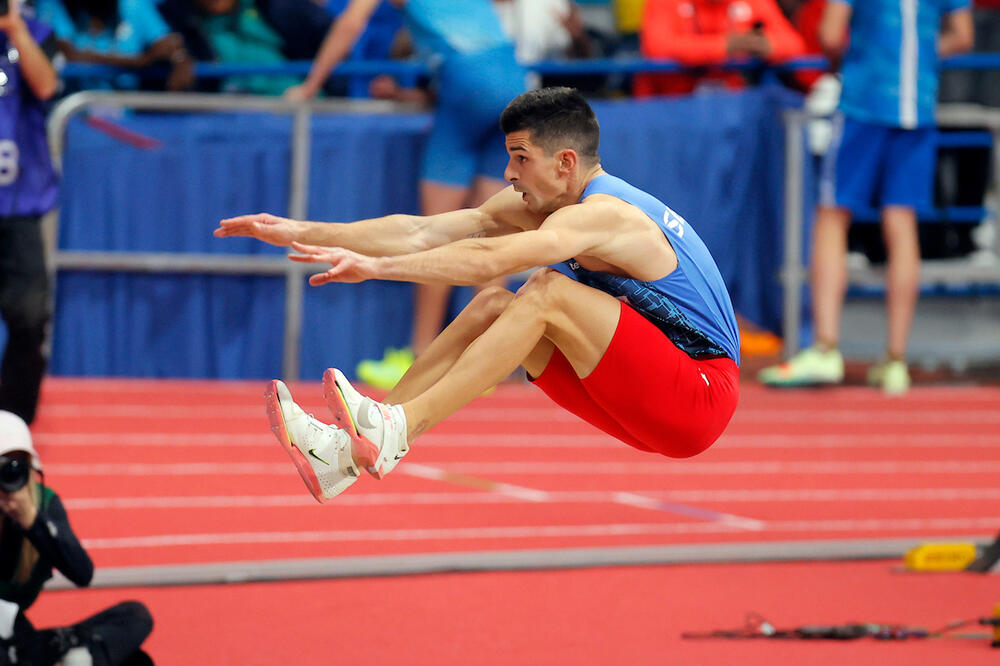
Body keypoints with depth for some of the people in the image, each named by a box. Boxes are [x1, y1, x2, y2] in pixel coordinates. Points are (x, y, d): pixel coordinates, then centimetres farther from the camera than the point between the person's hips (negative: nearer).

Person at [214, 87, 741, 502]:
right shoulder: (536, 204, 7)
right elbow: (424, 233, 5)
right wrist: (302, 233, 0)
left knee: (548, 292, -24)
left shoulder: (604, 214, -20)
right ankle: (346, 452, -11)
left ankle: (396, 429, -28)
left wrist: (376, 265, -38)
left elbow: (487, 259, -34)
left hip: (702, 392, -9)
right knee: (493, 307, -1)